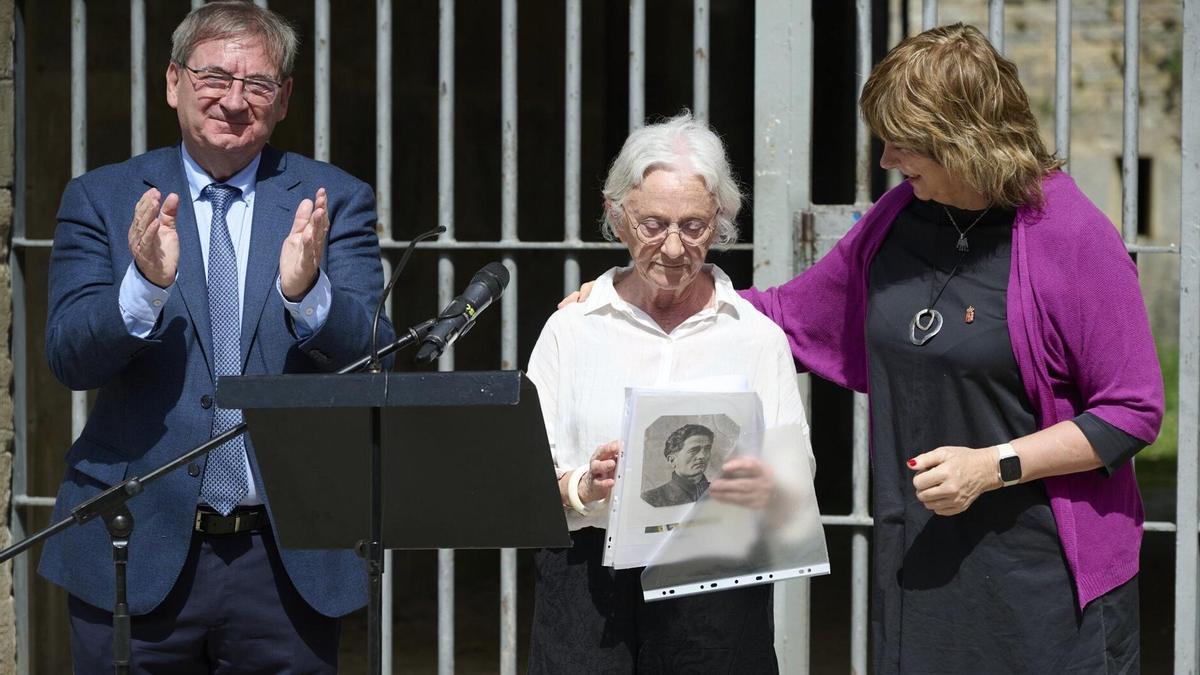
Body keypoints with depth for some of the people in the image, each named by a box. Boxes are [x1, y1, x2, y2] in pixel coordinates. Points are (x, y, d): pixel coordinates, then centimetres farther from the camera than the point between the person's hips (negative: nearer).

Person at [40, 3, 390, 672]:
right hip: (139, 554, 0)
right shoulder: (101, 200, 5)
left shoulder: (335, 202, 5)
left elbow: (370, 354, -6)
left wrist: (307, 292, -26)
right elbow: (68, 358, -5)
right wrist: (145, 284, -24)